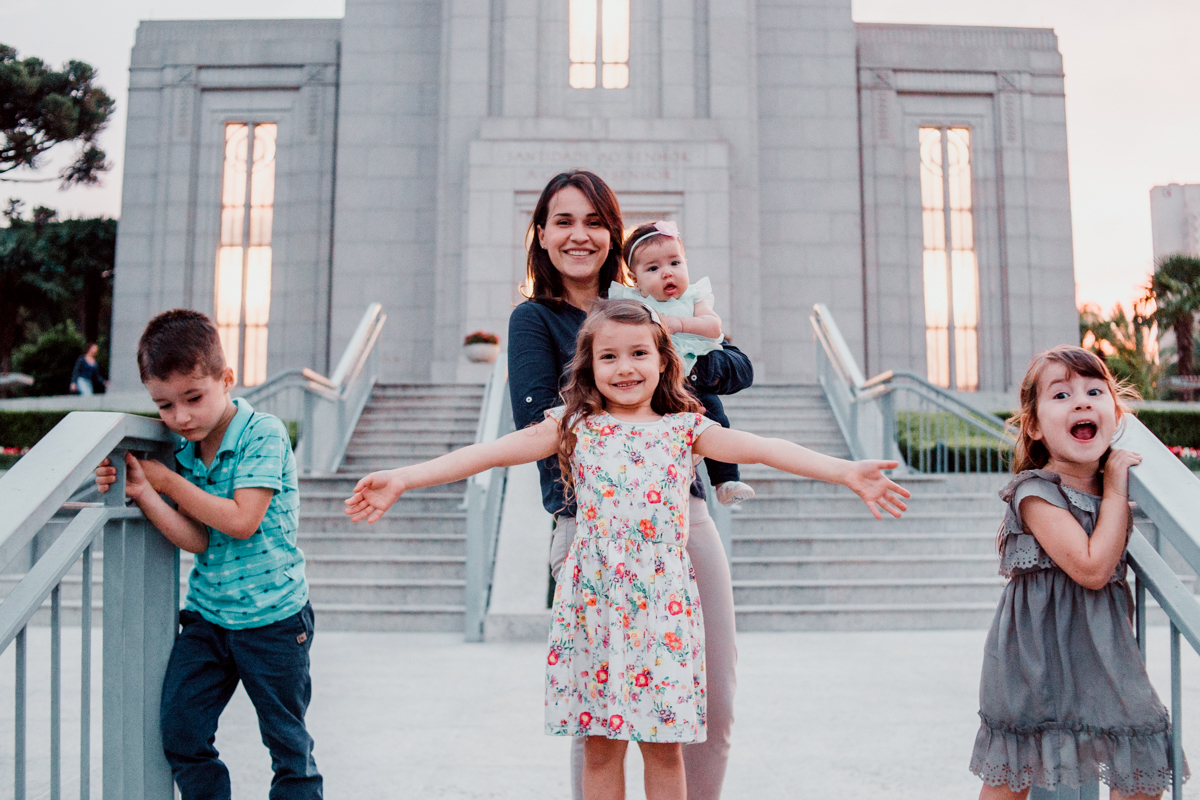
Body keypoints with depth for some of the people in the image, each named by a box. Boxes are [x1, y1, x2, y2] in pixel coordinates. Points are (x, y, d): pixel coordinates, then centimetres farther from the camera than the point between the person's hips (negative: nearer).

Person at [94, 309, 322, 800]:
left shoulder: (264, 434, -14)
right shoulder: (183, 452, 3)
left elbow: (241, 521, -23)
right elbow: (197, 540, -7)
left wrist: (168, 481, -16)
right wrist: (142, 493, -20)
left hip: (273, 617, -5)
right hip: (207, 614, 6)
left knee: (287, 742, 7)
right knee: (179, 732, 7)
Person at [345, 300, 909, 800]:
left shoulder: (684, 429, 6)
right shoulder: (573, 427, 4)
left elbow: (763, 449, -3)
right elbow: (490, 453, -2)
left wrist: (847, 472, -13)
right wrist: (401, 479, -9)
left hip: (663, 604, 0)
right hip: (594, 604, 0)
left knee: (663, 743, 7)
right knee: (600, 743, 8)